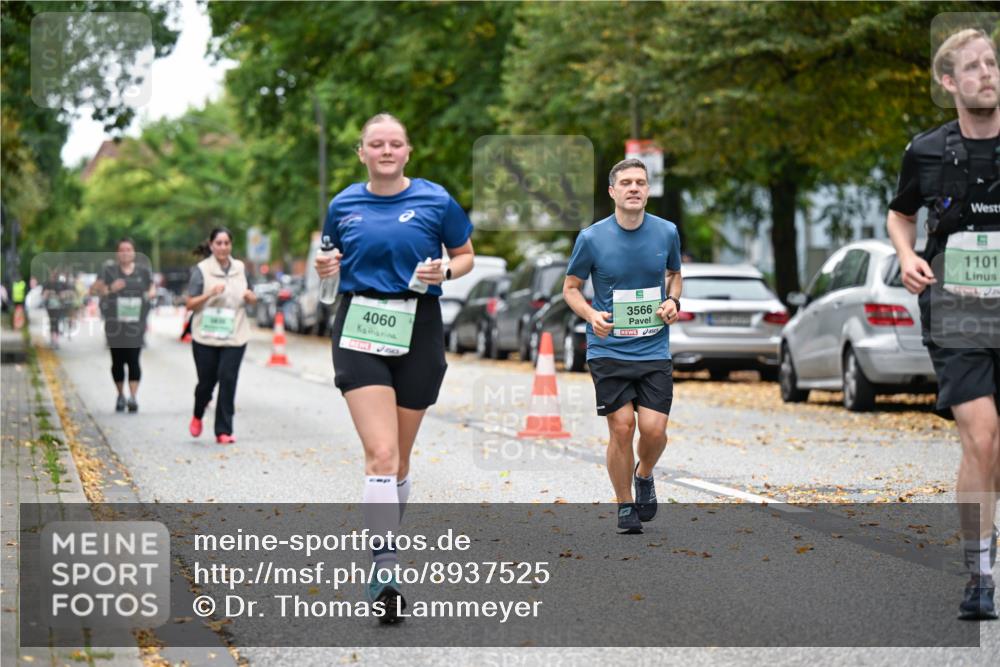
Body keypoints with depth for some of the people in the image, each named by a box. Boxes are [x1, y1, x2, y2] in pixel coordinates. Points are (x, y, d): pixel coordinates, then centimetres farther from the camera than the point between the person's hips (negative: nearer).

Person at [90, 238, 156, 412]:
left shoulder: (143, 271, 9)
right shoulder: (109, 271, 2)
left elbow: (153, 289, 21)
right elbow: (93, 289, 1)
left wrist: (149, 295, -3)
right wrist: (109, 289, -16)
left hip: (135, 323, 0)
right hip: (115, 324, 0)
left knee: (133, 359, -10)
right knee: (117, 360, 7)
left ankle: (134, 396, -14)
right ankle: (120, 395, 23)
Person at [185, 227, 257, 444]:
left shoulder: (240, 268, 10)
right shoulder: (201, 270, -1)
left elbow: (251, 298, 22)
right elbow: (190, 304, -4)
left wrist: (250, 297, -2)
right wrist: (210, 294, -20)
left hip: (234, 336, 2)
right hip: (206, 336, -2)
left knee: (228, 380, -8)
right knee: (207, 381, 5)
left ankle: (223, 431, -5)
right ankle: (197, 416, 35)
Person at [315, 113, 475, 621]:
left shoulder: (435, 200, 2)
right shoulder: (344, 205, 7)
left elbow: (465, 255, 11)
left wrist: (443, 272, -10)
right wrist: (326, 268, -2)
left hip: (417, 331, 1)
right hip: (359, 332, -1)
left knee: (399, 457, 10)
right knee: (381, 452, -16)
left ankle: (383, 544, 31)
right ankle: (384, 572, -19)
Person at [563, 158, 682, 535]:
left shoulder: (667, 232, 1)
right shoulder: (592, 238, -6)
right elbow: (571, 287, 5)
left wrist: (673, 300, -1)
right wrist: (591, 315, -14)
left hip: (654, 349, 2)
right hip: (608, 350, -1)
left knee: (654, 430, -8)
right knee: (621, 429, -5)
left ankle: (644, 476, 26)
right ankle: (625, 506, 14)